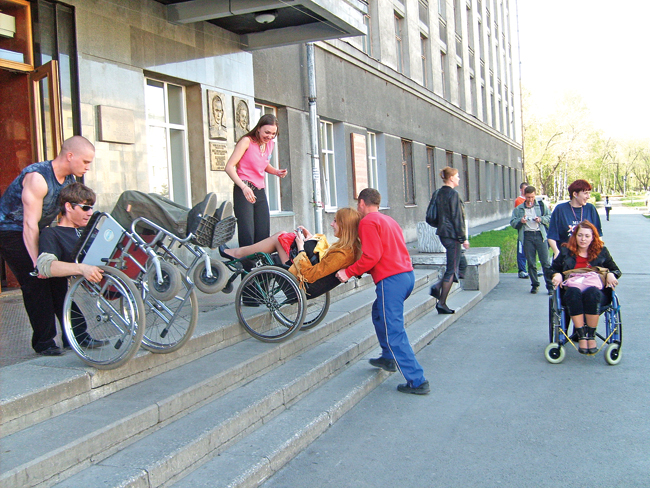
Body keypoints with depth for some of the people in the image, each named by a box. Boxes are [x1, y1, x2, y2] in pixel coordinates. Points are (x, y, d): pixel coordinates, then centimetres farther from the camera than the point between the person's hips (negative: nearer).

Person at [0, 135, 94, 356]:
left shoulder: (70, 179, -3)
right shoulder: (37, 177, -28)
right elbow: (30, 225, -29)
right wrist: (37, 264, -30)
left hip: (37, 232, 8)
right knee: (36, 282, -15)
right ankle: (43, 342, -7)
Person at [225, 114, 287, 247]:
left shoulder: (270, 144, 13)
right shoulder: (247, 141, -6)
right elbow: (229, 167, -12)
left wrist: (276, 171, 7)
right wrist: (244, 187, -25)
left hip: (260, 191, 7)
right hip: (244, 191, -7)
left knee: (263, 235, 4)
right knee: (247, 236, -11)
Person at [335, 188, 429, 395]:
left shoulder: (367, 222, -5)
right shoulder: (388, 220, 22)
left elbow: (372, 256, -15)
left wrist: (348, 272, -5)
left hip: (391, 279, -10)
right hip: (407, 275, 10)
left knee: (394, 332, -6)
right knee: (379, 313, 28)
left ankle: (417, 381, -7)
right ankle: (388, 358, 35)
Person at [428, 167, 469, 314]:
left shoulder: (440, 193, 12)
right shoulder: (453, 194, -15)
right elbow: (457, 218, -17)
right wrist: (463, 238, -12)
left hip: (443, 233, 9)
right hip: (452, 235, -9)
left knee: (462, 264, 17)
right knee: (452, 269, -2)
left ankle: (438, 287, 7)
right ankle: (442, 303, 1)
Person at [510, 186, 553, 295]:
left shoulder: (542, 205, 11)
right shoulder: (518, 209, 12)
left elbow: (550, 217, 11)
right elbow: (512, 222, 9)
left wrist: (541, 219, -7)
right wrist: (520, 221, -11)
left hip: (540, 235, -1)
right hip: (527, 236, 1)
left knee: (546, 262, -5)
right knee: (531, 263, 6)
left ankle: (550, 286, 0)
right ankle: (534, 285, 16)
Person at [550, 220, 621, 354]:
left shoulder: (601, 251, 16)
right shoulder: (566, 251, 15)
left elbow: (616, 270, 23)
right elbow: (554, 269, 23)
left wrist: (611, 275, 0)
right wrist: (557, 275, 0)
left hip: (597, 292, 0)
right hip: (571, 293, 0)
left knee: (592, 292, -38)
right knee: (574, 292, -38)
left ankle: (591, 336, -30)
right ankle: (581, 337, -36)